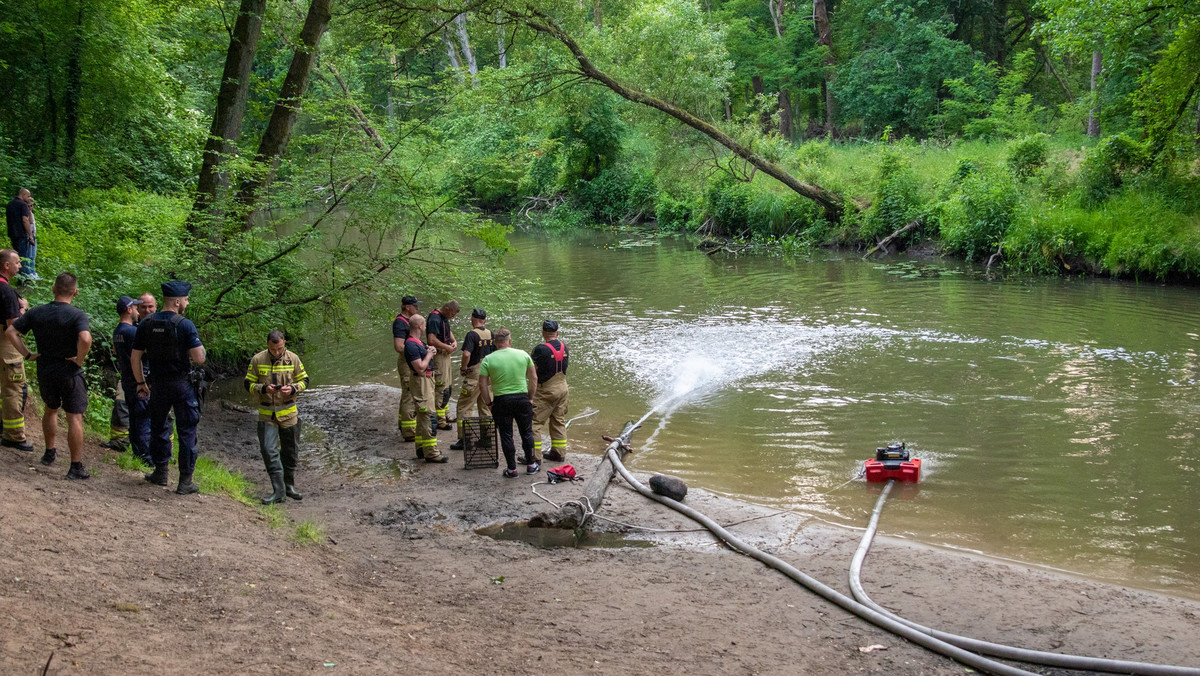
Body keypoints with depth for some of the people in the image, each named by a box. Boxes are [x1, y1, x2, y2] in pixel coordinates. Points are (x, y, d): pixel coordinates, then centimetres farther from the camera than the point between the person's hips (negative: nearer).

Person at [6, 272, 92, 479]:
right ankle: (76, 467, -3)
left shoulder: (37, 313, 0)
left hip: (45, 371, 5)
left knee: (51, 410, 27)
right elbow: (85, 339, -33)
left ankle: (49, 453, 36)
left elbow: (11, 331, 0)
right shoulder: (77, 315, -16)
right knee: (74, 418, -1)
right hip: (70, 372, -5)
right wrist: (79, 359, -17)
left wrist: (27, 354, 3)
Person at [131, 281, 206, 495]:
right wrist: (200, 346, 3)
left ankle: (160, 472, 28)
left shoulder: (146, 324, 1)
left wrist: (141, 383, 15)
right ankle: (185, 481, 4)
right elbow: (199, 358, -18)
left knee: (159, 428, 19)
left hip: (158, 384, 4)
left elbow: (135, 358, 4)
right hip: (183, 385, -4)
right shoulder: (185, 325, -14)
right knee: (186, 432, 3)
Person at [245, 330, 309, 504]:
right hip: (266, 415, -1)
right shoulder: (257, 360, -5)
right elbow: (248, 384, 1)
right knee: (269, 451, -11)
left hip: (289, 413, 1)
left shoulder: (293, 359, -2)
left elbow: (304, 380, 7)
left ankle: (289, 486, 28)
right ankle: (278, 491, -8)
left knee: (291, 452, 11)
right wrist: (264, 389, -19)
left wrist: (292, 389, -14)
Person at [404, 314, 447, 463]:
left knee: (422, 417, 18)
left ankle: (421, 448, 27)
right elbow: (420, 367, -25)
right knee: (429, 417, -11)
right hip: (421, 382, -11)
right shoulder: (411, 345, -21)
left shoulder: (418, 343, 12)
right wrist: (429, 354, -11)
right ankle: (431, 452, -11)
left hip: (427, 380, 11)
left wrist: (430, 351, 5)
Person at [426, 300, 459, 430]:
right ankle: (440, 421, -5)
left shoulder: (444, 318, 11)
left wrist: (454, 341, 8)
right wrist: (447, 347, -18)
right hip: (438, 356, -11)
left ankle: (446, 416, 31)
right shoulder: (434, 319, -20)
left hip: (445, 355, 11)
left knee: (448, 387, 19)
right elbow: (432, 340, -29)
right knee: (442, 388, -9)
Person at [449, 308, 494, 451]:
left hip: (474, 375, -7)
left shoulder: (472, 334, -15)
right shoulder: (490, 334, 6)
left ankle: (463, 439, -4)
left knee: (464, 407, -1)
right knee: (485, 406, 17)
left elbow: (467, 354, -27)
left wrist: (463, 368, -12)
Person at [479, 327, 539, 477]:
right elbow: (534, 378, 4)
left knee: (506, 435, 9)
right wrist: (531, 398, 14)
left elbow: (483, 385, -6)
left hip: (501, 401, -1)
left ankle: (512, 469, 12)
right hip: (522, 399, 1)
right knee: (526, 433, 16)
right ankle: (531, 465, 24)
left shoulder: (488, 360, -6)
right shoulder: (523, 355, -1)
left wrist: (488, 403, 5)